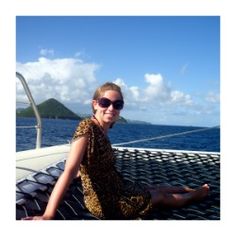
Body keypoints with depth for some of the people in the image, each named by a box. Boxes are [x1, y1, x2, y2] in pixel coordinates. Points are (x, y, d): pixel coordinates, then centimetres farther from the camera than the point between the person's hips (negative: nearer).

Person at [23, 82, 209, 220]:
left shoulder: (102, 130, -3)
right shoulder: (87, 127, -27)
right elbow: (69, 171, -33)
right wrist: (47, 216, -35)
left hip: (114, 190, 6)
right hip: (105, 201, -6)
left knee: (155, 189, 27)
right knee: (160, 196, 16)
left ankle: (192, 189, 54)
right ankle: (198, 193, 43)